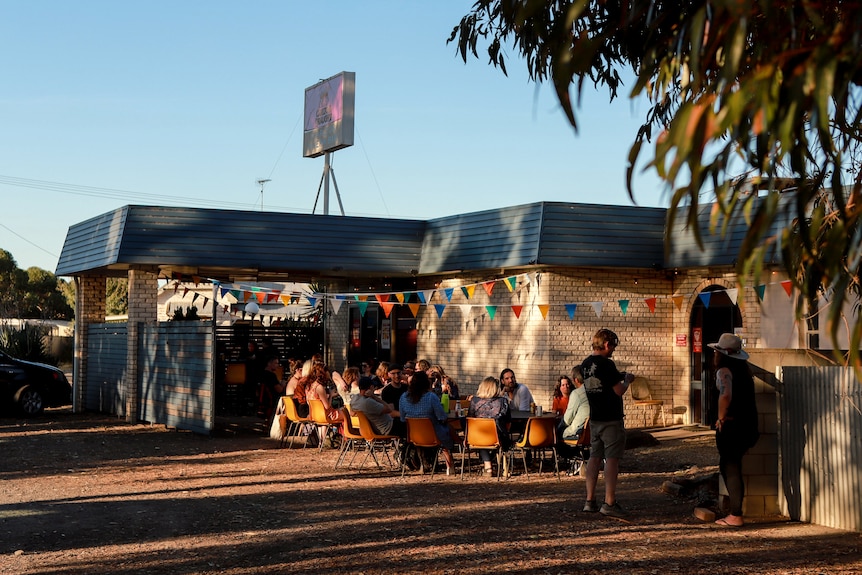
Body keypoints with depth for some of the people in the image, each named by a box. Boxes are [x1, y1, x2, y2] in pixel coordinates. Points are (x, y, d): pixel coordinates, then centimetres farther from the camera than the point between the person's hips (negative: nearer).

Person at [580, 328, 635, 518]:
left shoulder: (585, 364, 9)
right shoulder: (607, 364, -17)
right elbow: (619, 390, -16)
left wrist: (619, 377, 19)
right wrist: (627, 380, 3)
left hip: (594, 419, 8)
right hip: (611, 419, -8)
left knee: (595, 457, 11)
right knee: (612, 459, -4)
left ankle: (590, 500, 12)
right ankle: (609, 503, -5)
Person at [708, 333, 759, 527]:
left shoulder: (724, 370, -14)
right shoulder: (743, 368, 12)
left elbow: (726, 395, -32)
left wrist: (721, 417, -19)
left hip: (731, 424, -9)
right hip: (748, 422, 9)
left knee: (730, 468, -1)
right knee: (731, 466, 19)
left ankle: (735, 516, 0)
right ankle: (735, 510, 23)